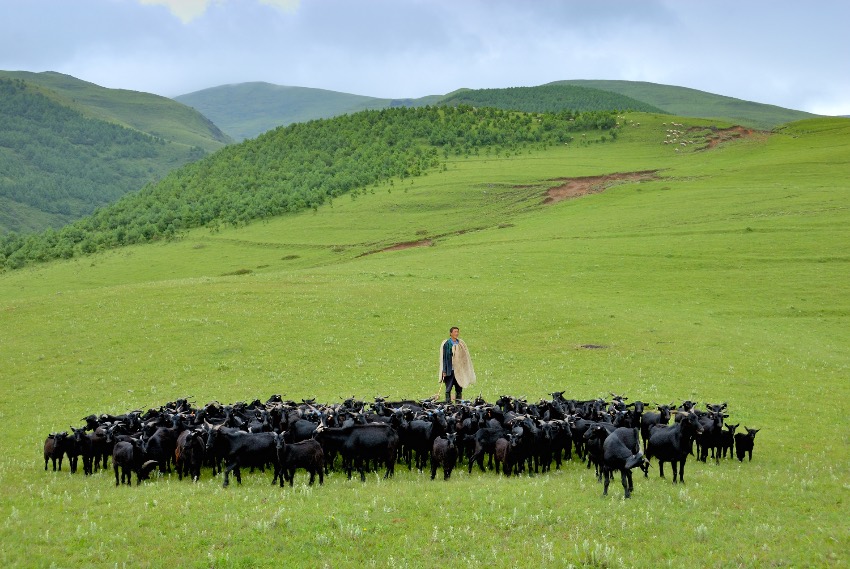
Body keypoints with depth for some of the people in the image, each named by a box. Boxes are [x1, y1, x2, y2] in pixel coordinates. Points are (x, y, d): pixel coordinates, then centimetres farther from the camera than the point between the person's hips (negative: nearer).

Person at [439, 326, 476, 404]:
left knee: (459, 389, 6)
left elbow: (465, 357, 13)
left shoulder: (461, 344, 8)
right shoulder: (446, 344, -2)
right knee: (448, 389, -2)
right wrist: (444, 371, -8)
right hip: (450, 370, -4)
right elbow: (444, 357, -3)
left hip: (459, 370, 4)